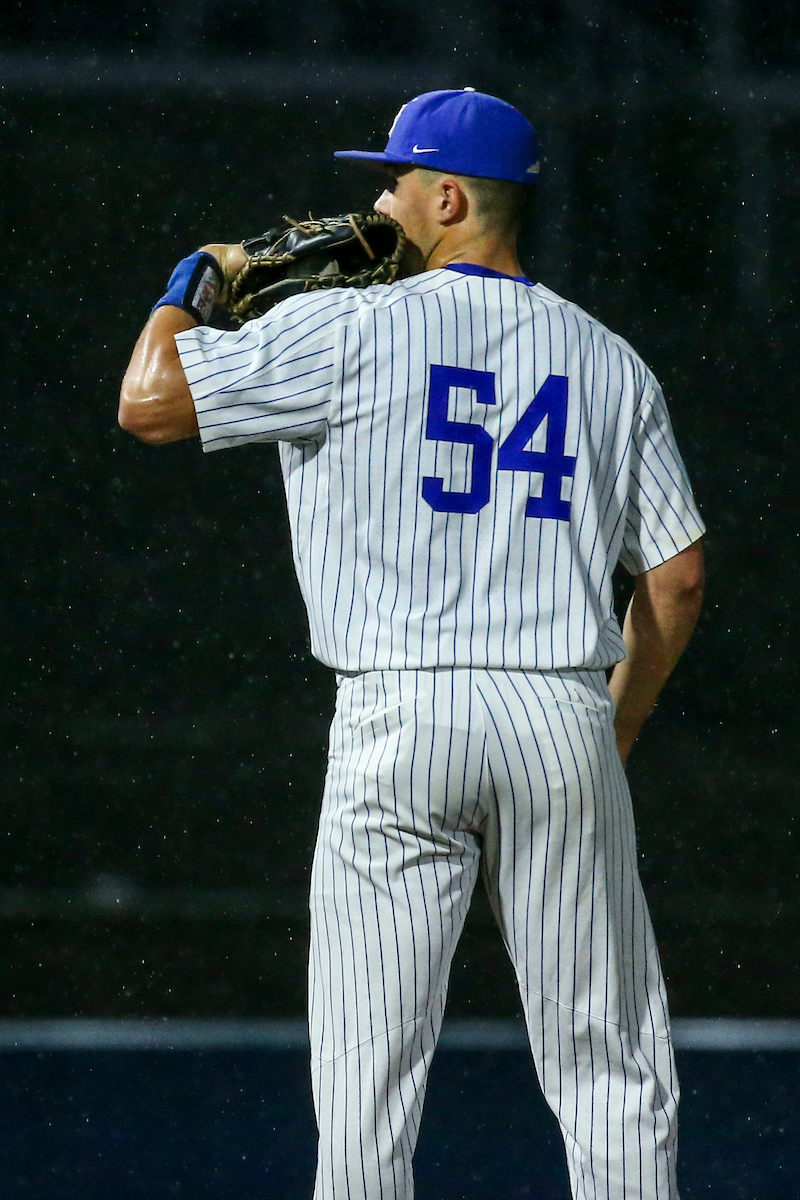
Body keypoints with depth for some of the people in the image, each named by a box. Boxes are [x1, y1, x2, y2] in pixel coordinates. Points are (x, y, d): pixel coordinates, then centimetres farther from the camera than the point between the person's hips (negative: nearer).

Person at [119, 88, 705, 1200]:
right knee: (609, 1065, 5)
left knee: (368, 1067, 0)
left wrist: (195, 281, 15)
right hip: (563, 714, 3)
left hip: (399, 721, -3)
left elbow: (148, 401, -3)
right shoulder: (610, 360, 11)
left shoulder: (353, 330, -2)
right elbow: (677, 577, 11)